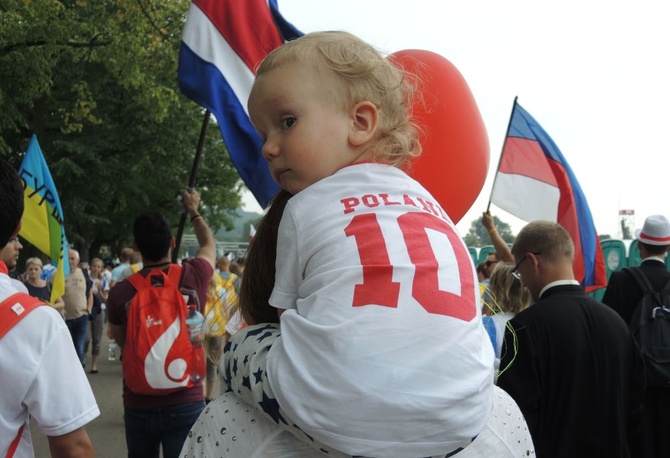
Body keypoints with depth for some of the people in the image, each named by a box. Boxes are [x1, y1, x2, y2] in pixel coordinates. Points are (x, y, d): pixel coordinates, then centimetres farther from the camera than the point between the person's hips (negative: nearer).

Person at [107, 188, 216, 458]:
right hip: (187, 402, 0)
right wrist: (193, 211, 32)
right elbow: (209, 244, 15)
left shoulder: (119, 293, -10)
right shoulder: (194, 277, -9)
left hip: (139, 404, 1)